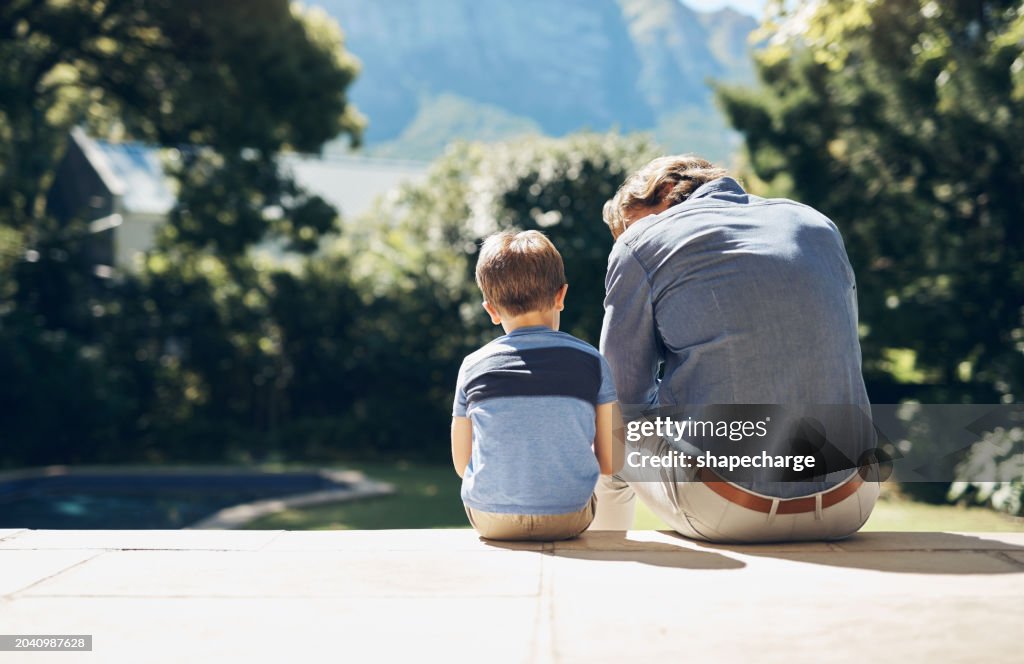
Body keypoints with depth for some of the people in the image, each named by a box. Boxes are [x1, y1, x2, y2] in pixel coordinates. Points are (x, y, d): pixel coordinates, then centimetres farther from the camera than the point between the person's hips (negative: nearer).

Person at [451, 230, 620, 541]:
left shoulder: (473, 367, 0)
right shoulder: (590, 361, -2)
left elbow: (462, 464, 7)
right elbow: (610, 463, -1)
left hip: (490, 519, 2)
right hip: (569, 519, -1)